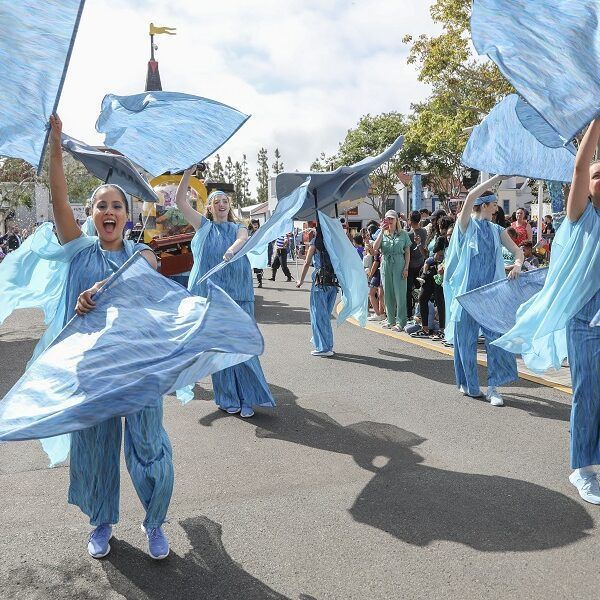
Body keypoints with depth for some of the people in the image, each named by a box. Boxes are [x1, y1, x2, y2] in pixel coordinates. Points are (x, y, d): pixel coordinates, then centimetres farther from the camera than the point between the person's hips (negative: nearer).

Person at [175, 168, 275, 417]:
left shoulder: (238, 228, 14)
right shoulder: (203, 225, 14)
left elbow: (243, 239, -11)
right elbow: (180, 200, 6)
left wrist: (232, 249, -33)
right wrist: (188, 172, -4)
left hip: (237, 294, 0)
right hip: (208, 294, 1)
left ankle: (247, 399, 4)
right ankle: (227, 399, 14)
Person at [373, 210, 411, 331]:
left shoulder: (403, 234, 3)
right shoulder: (382, 234, 8)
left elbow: (407, 252, 3)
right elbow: (375, 248, -8)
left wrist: (406, 268, -6)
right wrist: (382, 231, -11)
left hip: (399, 265, -3)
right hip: (385, 265, 3)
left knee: (400, 293, -4)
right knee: (388, 293, 8)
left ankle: (400, 322, 1)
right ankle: (391, 320, 19)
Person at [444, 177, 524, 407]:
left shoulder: (497, 230, 13)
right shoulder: (466, 225, -1)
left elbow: (518, 251, 9)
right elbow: (471, 196, -16)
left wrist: (517, 265, -13)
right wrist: (497, 177, -13)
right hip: (467, 290, -3)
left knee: (496, 336, -5)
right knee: (466, 338, 3)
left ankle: (493, 387, 2)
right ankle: (468, 384, 19)